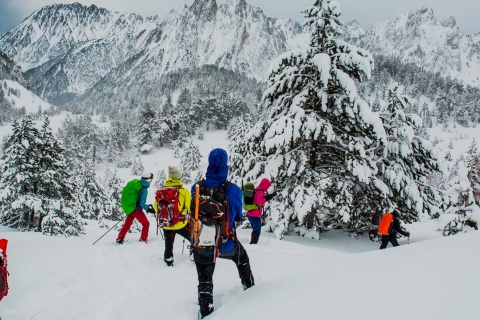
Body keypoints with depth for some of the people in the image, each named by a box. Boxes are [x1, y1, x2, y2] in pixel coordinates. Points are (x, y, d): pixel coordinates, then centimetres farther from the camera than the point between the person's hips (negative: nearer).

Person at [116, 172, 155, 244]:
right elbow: (142, 203, -22)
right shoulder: (144, 190, -20)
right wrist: (148, 209, -9)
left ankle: (119, 239, 20)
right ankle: (143, 240, 13)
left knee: (127, 224, 18)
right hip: (137, 210, -7)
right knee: (146, 224, 10)